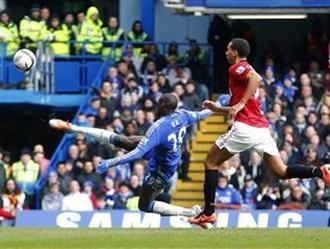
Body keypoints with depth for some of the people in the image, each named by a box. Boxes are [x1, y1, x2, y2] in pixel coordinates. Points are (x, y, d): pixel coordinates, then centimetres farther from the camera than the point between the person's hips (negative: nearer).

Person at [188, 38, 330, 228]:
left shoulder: (237, 68, -1)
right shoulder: (246, 70, 26)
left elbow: (256, 78, -25)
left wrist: (241, 103, -25)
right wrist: (217, 108, 29)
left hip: (245, 128, -8)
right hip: (262, 127, 8)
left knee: (211, 162, 6)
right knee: (282, 171, 1)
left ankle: (208, 212, 2)